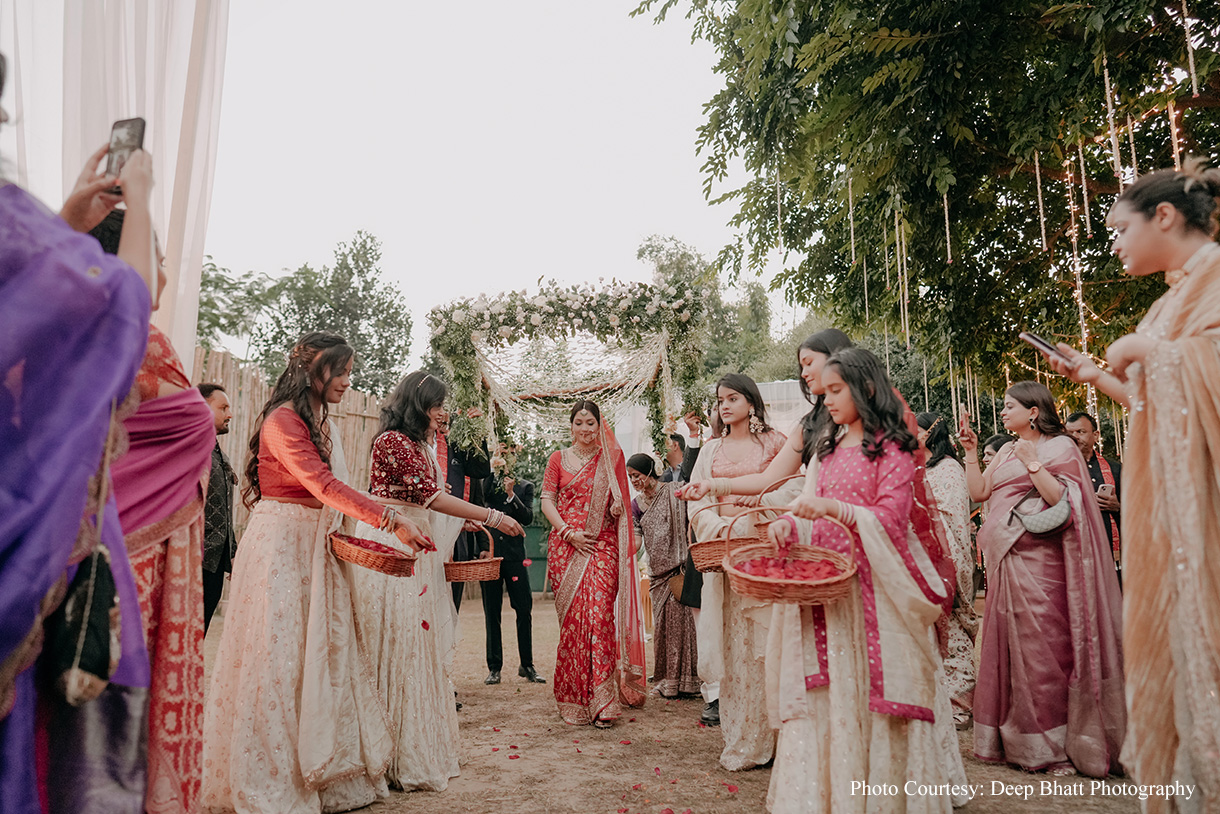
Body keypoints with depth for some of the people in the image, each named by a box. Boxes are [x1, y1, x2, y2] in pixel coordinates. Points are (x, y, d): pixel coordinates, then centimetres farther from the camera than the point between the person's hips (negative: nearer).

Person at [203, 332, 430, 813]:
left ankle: (326, 774, 14)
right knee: (279, 653, -4)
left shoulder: (322, 424, 14)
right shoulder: (282, 420, -12)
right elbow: (324, 485, -23)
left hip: (316, 544, 8)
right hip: (280, 543, -8)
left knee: (323, 650, 6)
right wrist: (392, 521, -28)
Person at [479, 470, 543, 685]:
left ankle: (526, 665, 11)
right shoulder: (486, 484, 12)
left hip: (515, 556, 0)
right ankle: (494, 667, 12)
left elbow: (528, 518, -2)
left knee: (524, 610, -1)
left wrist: (511, 495, -11)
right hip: (489, 554, 0)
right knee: (492, 613, 4)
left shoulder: (525, 487, 11)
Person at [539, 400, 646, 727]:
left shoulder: (611, 458, 13)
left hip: (603, 544, 0)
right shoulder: (558, 459, 11)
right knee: (572, 617, -3)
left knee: (601, 613, -12)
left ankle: (602, 700, -8)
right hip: (566, 545, 0)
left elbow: (621, 498, 22)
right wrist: (569, 533, -7)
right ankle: (574, 699, 10)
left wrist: (618, 507, -2)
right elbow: (547, 501, 6)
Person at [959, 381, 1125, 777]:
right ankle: (1016, 741, 18)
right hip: (1005, 562, 7)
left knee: (1043, 647, -5)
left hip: (1038, 563, -6)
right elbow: (978, 491, 11)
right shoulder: (1007, 451, 18)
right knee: (1009, 645, 8)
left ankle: (1056, 746, 5)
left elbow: (1062, 500, -13)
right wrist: (970, 451, 8)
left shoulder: (1060, 447, -1)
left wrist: (1032, 465, -17)